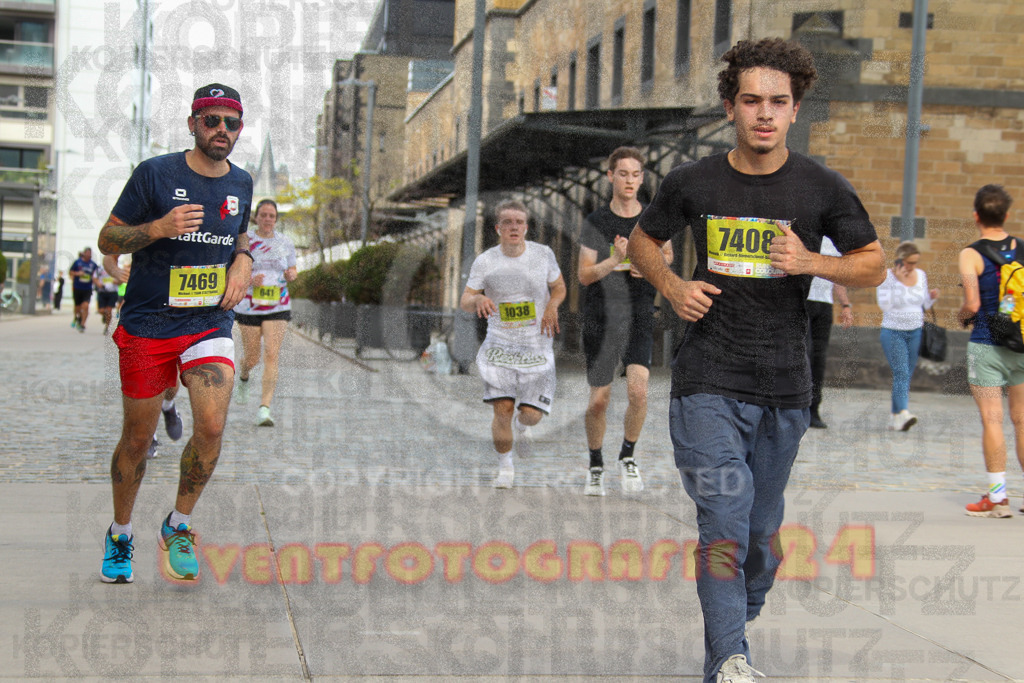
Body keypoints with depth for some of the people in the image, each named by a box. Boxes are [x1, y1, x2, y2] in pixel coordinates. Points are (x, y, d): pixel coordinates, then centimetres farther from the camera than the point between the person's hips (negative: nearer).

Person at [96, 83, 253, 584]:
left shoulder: (240, 183, 6)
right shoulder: (155, 174, -7)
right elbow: (108, 240, -4)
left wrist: (242, 262, 4)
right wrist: (158, 228, -21)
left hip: (210, 323, 3)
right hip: (147, 325, -2)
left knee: (212, 427, -16)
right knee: (138, 437, 6)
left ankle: (178, 526, 8)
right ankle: (120, 534, 29)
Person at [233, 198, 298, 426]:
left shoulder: (285, 243, 6)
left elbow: (292, 269, 19)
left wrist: (292, 274, -6)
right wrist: (249, 280, -19)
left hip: (278, 307, 1)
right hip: (248, 307, -1)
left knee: (271, 356, -13)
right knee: (252, 358, 6)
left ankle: (264, 408, -14)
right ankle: (243, 376, 44)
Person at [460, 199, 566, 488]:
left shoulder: (543, 254, -3)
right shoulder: (484, 262, -4)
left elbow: (559, 287, 11)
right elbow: (465, 301, -2)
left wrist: (552, 305, -12)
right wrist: (478, 300, -26)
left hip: (537, 348, 1)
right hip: (500, 344, -1)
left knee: (533, 414, -5)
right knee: (502, 408, -12)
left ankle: (521, 426, 35)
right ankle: (505, 467, 11)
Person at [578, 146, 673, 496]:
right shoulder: (595, 222, -2)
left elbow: (667, 254, 17)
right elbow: (584, 275, -7)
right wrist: (616, 261, -23)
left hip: (639, 320, 0)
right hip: (600, 322, 0)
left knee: (638, 390, -19)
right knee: (599, 401, 4)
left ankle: (628, 458, 5)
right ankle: (596, 467, 27)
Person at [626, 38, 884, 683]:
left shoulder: (823, 188, 0)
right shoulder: (692, 183, 0)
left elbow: (873, 265, 8)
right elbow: (642, 240, 17)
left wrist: (811, 262, -12)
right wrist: (673, 286, -3)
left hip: (785, 387, 2)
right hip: (708, 381, -2)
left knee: (762, 530, 12)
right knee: (725, 520, -13)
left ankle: (739, 624, 32)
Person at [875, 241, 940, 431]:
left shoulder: (921, 275, 7)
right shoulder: (886, 276, -8)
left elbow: (924, 305, 15)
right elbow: (885, 305, -17)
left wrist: (932, 298, -7)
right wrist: (898, 280, -18)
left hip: (916, 332, 5)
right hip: (893, 331, -5)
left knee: (907, 375, 6)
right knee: (901, 372, -18)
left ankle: (895, 417, 13)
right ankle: (903, 413, -30)